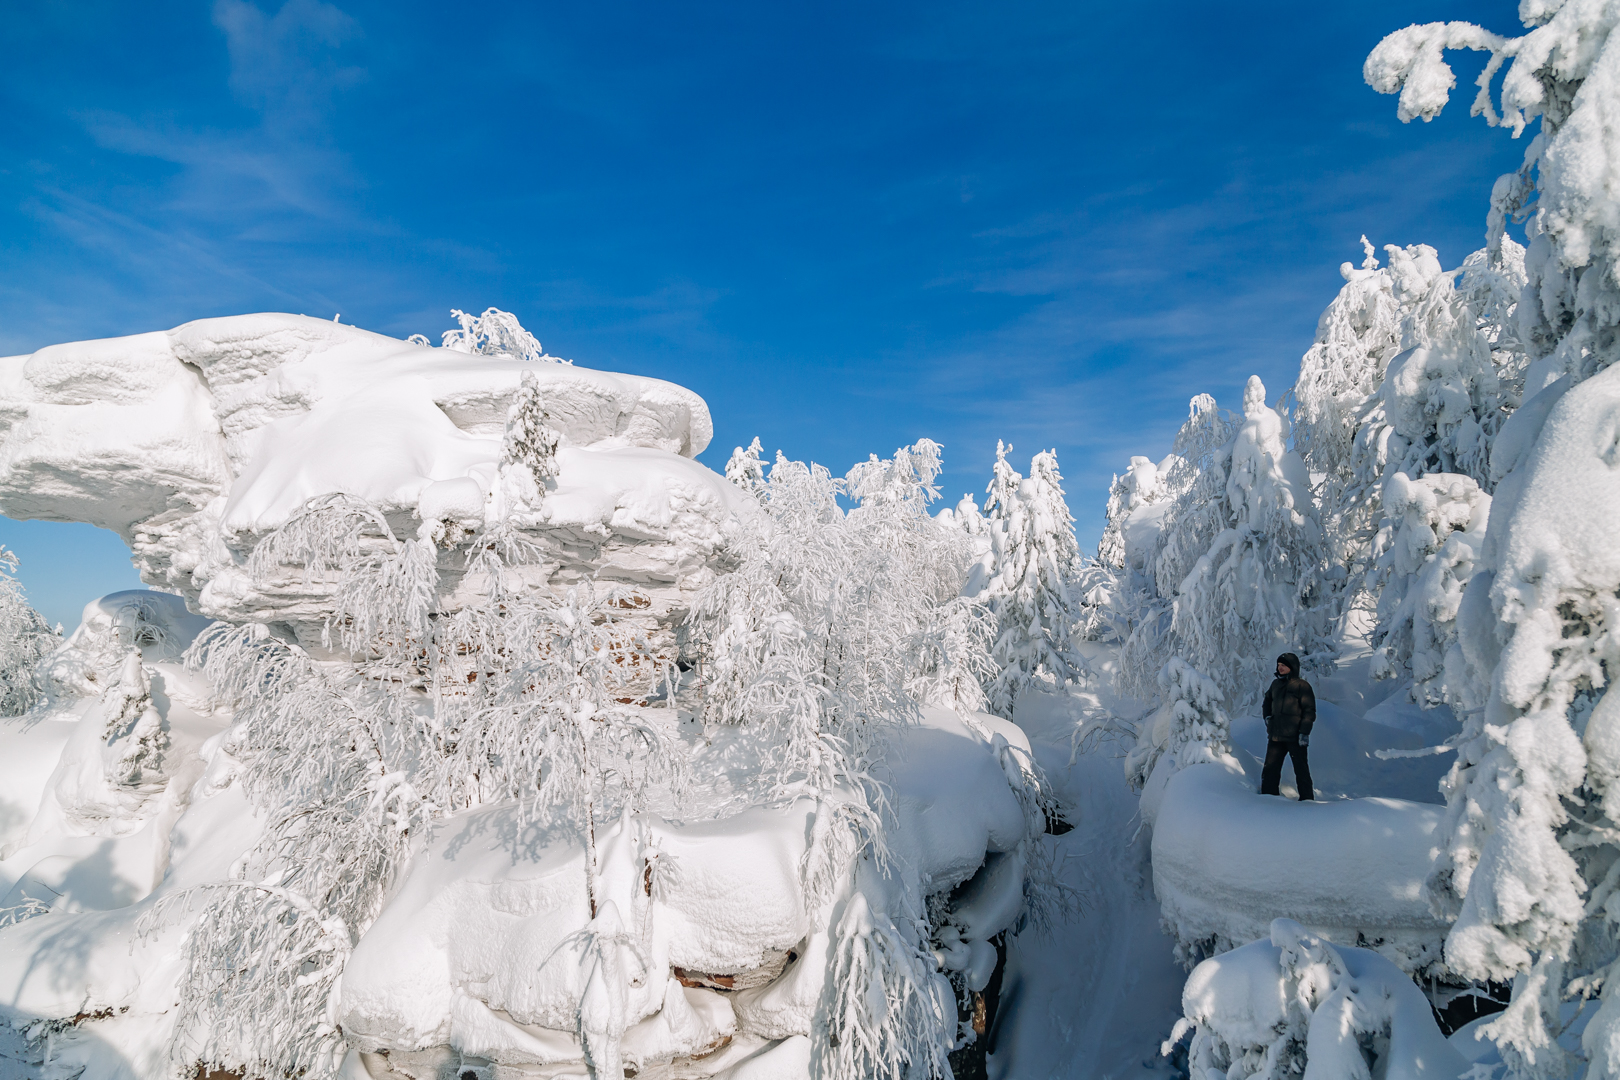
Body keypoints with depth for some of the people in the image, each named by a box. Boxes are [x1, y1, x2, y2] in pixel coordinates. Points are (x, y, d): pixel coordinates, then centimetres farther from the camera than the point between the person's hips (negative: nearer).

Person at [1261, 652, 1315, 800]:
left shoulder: (1302, 686, -5)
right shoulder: (1275, 684, 13)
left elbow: (1309, 710, -8)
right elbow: (1267, 701, 30)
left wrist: (1305, 732, -14)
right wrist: (1267, 716, 14)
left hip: (1295, 736, -5)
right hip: (1275, 735, 5)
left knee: (1301, 769, 4)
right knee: (1270, 768, 5)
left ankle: (1306, 798, 14)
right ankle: (1268, 795, 11)